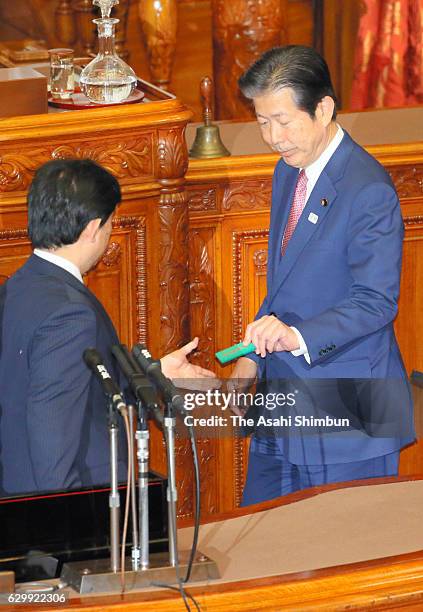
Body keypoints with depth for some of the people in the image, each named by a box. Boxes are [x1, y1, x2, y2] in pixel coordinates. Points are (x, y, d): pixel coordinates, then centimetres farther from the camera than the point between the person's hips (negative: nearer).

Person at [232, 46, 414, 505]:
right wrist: (253, 356, 16)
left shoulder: (368, 190, -17)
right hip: (283, 398, 8)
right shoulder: (288, 172, 12)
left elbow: (376, 302, -22)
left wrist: (297, 336, -34)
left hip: (346, 409, -8)